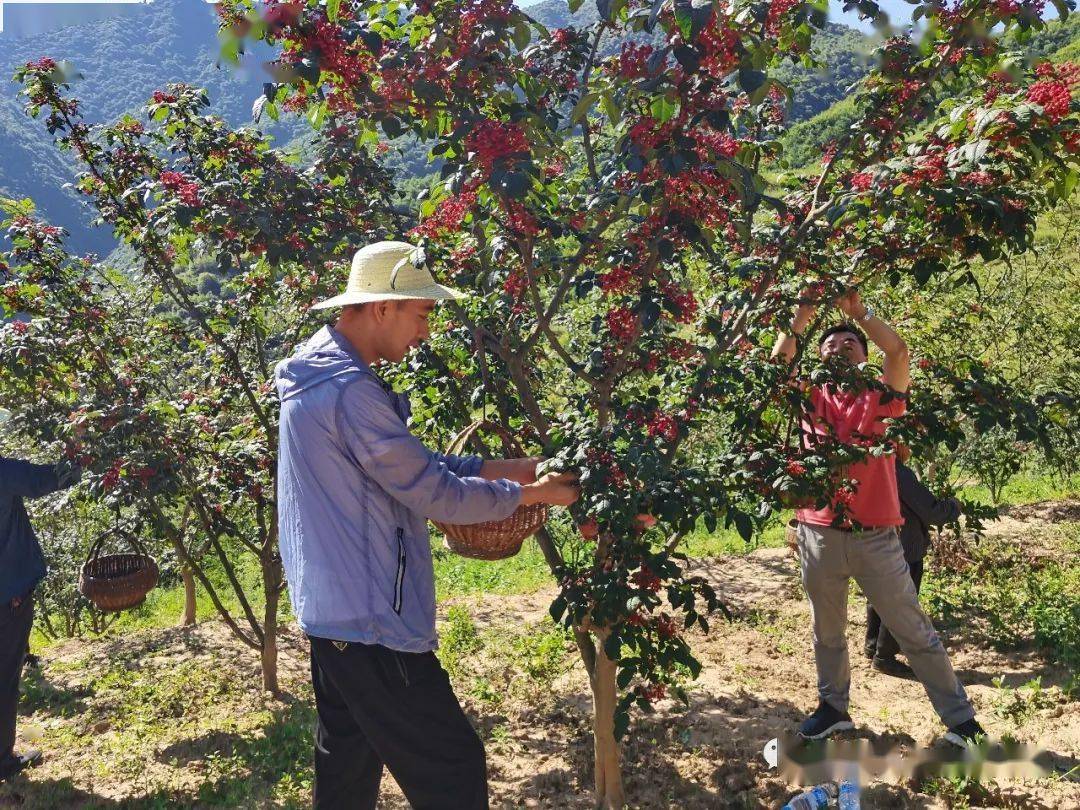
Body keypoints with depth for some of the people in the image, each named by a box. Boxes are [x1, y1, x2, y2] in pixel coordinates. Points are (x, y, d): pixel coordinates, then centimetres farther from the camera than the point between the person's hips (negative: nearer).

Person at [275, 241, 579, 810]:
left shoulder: (322, 372, 10)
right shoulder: (350, 392, -23)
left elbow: (409, 462, 16)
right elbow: (438, 495, -19)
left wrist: (500, 467, 10)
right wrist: (530, 493, -5)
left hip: (330, 612, 11)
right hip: (370, 623, -11)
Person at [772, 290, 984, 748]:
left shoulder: (879, 398, 3)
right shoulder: (811, 400, 6)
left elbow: (898, 351, -13)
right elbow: (778, 362, -8)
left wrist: (858, 312, -12)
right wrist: (803, 315, -10)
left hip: (875, 536, -2)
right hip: (819, 534, 2)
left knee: (914, 631, 5)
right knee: (826, 631, 17)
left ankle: (961, 720, 14)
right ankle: (833, 707, 35)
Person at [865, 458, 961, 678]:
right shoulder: (900, 473, -26)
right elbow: (931, 511, -21)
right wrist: (954, 505, -1)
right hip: (905, 551, -8)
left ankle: (873, 644, 37)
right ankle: (884, 657, 15)